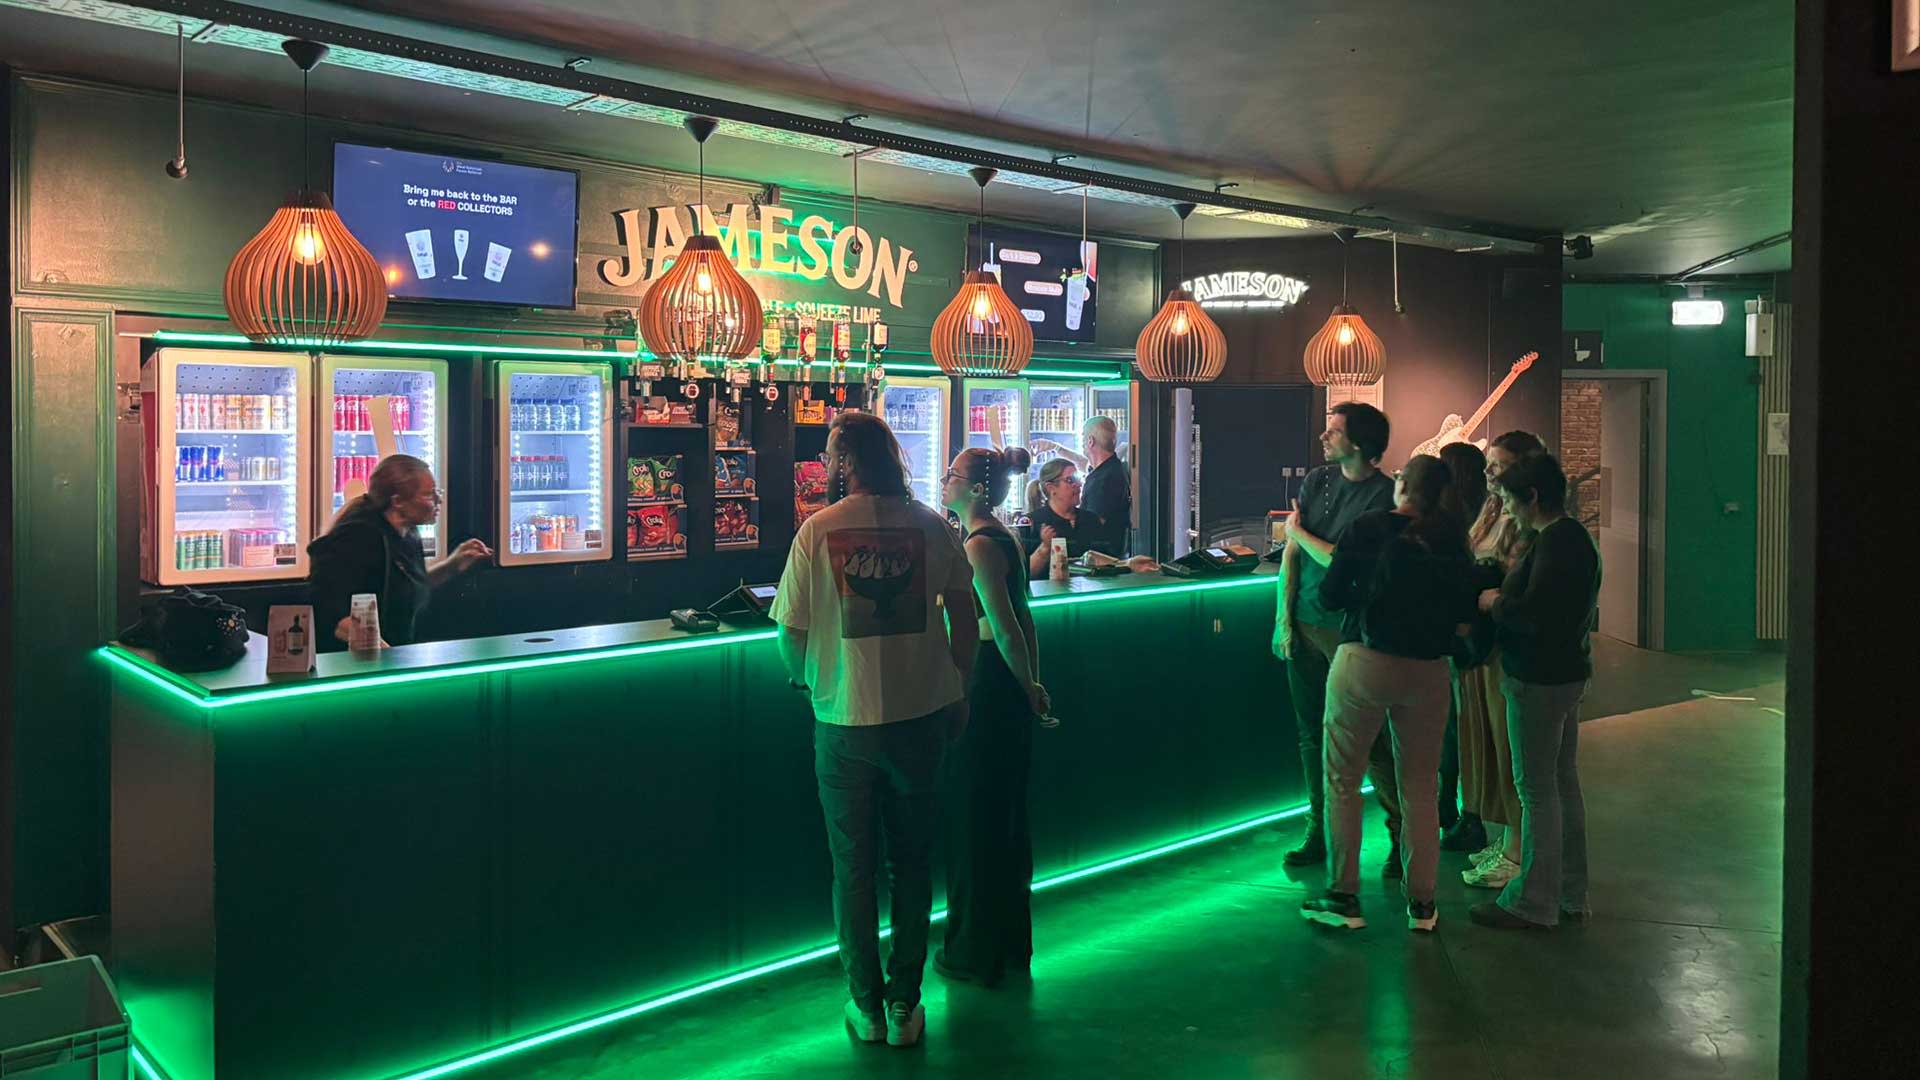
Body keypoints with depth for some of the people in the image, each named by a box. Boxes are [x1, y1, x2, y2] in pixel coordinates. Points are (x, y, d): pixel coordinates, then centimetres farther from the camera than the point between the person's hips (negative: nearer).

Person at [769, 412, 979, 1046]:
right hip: (921, 715, 2)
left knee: (853, 867, 13)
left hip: (844, 721, -1)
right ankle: (904, 1005, 21)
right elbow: (964, 615, 1)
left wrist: (806, 681, 15)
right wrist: (959, 695, 13)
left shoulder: (818, 531, -8)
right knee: (911, 862, 15)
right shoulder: (929, 525, -2)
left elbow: (790, 633, -6)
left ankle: (867, 1008, 22)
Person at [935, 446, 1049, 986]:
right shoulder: (1004, 538, 12)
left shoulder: (978, 546, -18)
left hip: (984, 692, -10)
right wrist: (1033, 684, 16)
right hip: (1009, 692, 10)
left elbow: (1005, 630, -20)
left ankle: (976, 953, 15)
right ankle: (1011, 945, 30)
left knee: (973, 822, 2)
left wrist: (1028, 689, -7)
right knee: (1005, 818, 17)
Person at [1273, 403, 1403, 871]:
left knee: (1372, 736, -1)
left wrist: (1299, 531, 0)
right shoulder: (1317, 481, 8)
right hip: (1304, 624, 6)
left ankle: (1402, 834, 12)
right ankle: (1319, 831, 22)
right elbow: (1291, 553, 8)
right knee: (1312, 734, 11)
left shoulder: (1385, 495, -10)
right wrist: (1284, 616, 3)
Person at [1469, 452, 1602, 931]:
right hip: (1565, 672, 10)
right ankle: (1570, 895, 25)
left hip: (1539, 681, -10)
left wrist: (1495, 603, -9)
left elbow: (1534, 615, -26)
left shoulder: (1555, 543, -20)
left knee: (1536, 789, -3)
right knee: (1563, 783, 15)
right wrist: (1503, 597, 5)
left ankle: (1534, 902, 6)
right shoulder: (1572, 536, 13)